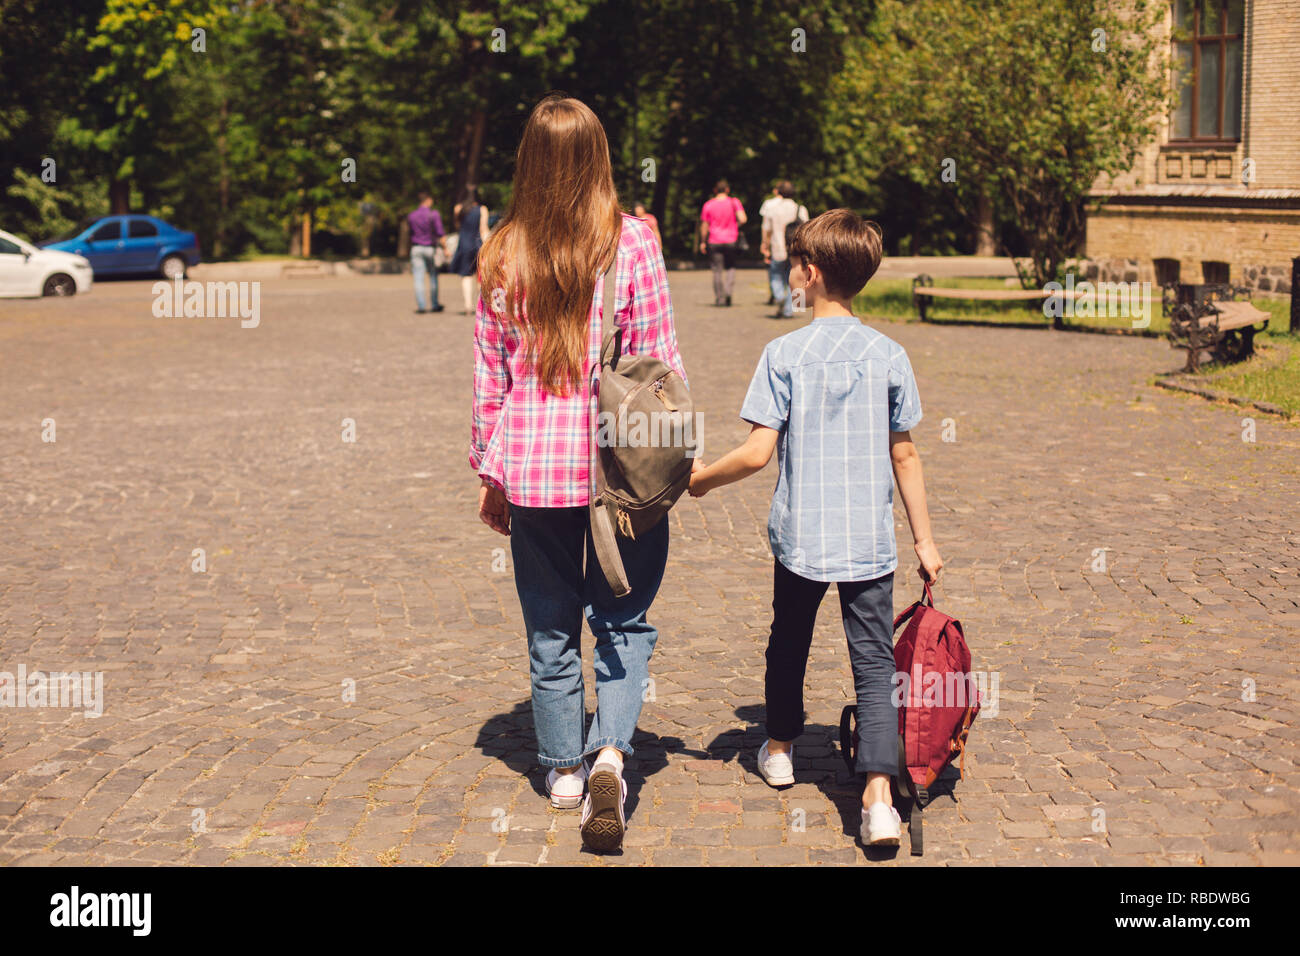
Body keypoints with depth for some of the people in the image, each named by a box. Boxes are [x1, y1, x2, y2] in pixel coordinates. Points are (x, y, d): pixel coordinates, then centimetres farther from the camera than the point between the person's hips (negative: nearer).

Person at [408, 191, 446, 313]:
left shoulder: (411, 215, 6)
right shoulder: (434, 214, -6)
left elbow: (410, 233, 10)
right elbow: (440, 233, -10)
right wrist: (445, 248, -5)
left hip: (416, 248, 2)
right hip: (430, 248, -2)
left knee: (418, 279, 0)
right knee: (433, 277, 9)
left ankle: (420, 305, -6)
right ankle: (434, 305, 13)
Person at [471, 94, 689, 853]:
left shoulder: (503, 255, 0)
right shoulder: (632, 242, -7)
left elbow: (489, 377, 5)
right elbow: (660, 361, -4)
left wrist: (491, 474, 14)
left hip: (532, 468, 2)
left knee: (551, 628, 15)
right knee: (625, 621, 10)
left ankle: (565, 767, 25)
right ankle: (611, 751, -8)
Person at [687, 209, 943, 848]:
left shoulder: (785, 354, -8)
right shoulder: (889, 356, 0)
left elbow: (757, 453, -13)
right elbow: (904, 456, 4)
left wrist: (702, 479, 5)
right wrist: (924, 538, 12)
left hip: (799, 536, -1)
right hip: (870, 542, 1)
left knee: (789, 641, 21)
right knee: (875, 663, 1)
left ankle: (780, 748, 41)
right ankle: (878, 795, -12)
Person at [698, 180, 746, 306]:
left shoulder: (708, 205, -1)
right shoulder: (734, 203, -2)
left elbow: (704, 226, 1)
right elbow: (743, 219, -13)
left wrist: (703, 242, 12)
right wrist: (735, 226, 8)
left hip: (714, 242, 0)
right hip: (731, 240, 0)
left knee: (717, 270, 5)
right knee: (730, 267, 14)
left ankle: (719, 298, 6)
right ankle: (728, 290, -9)